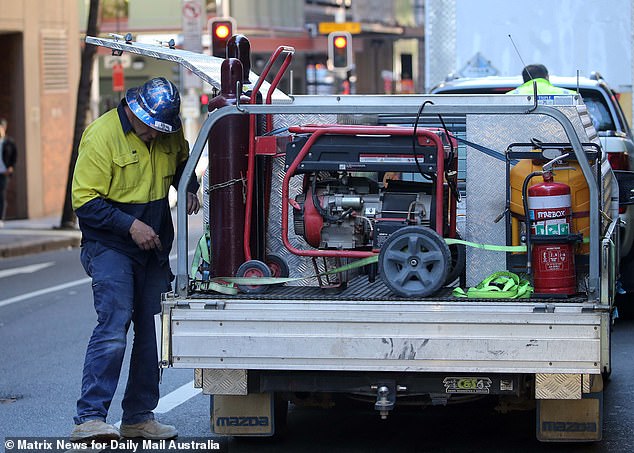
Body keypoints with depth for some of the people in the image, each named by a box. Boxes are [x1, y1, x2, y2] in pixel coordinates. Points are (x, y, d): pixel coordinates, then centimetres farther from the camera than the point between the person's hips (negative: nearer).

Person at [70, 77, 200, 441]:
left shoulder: (170, 133, 3)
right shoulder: (102, 135, -16)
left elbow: (181, 161, 27)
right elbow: (85, 202, -16)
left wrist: (189, 189, 6)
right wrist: (130, 226, -23)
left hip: (154, 248, 6)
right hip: (110, 247, -6)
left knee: (152, 335, 7)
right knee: (113, 329, -18)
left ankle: (139, 417, 17)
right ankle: (90, 418, -19)